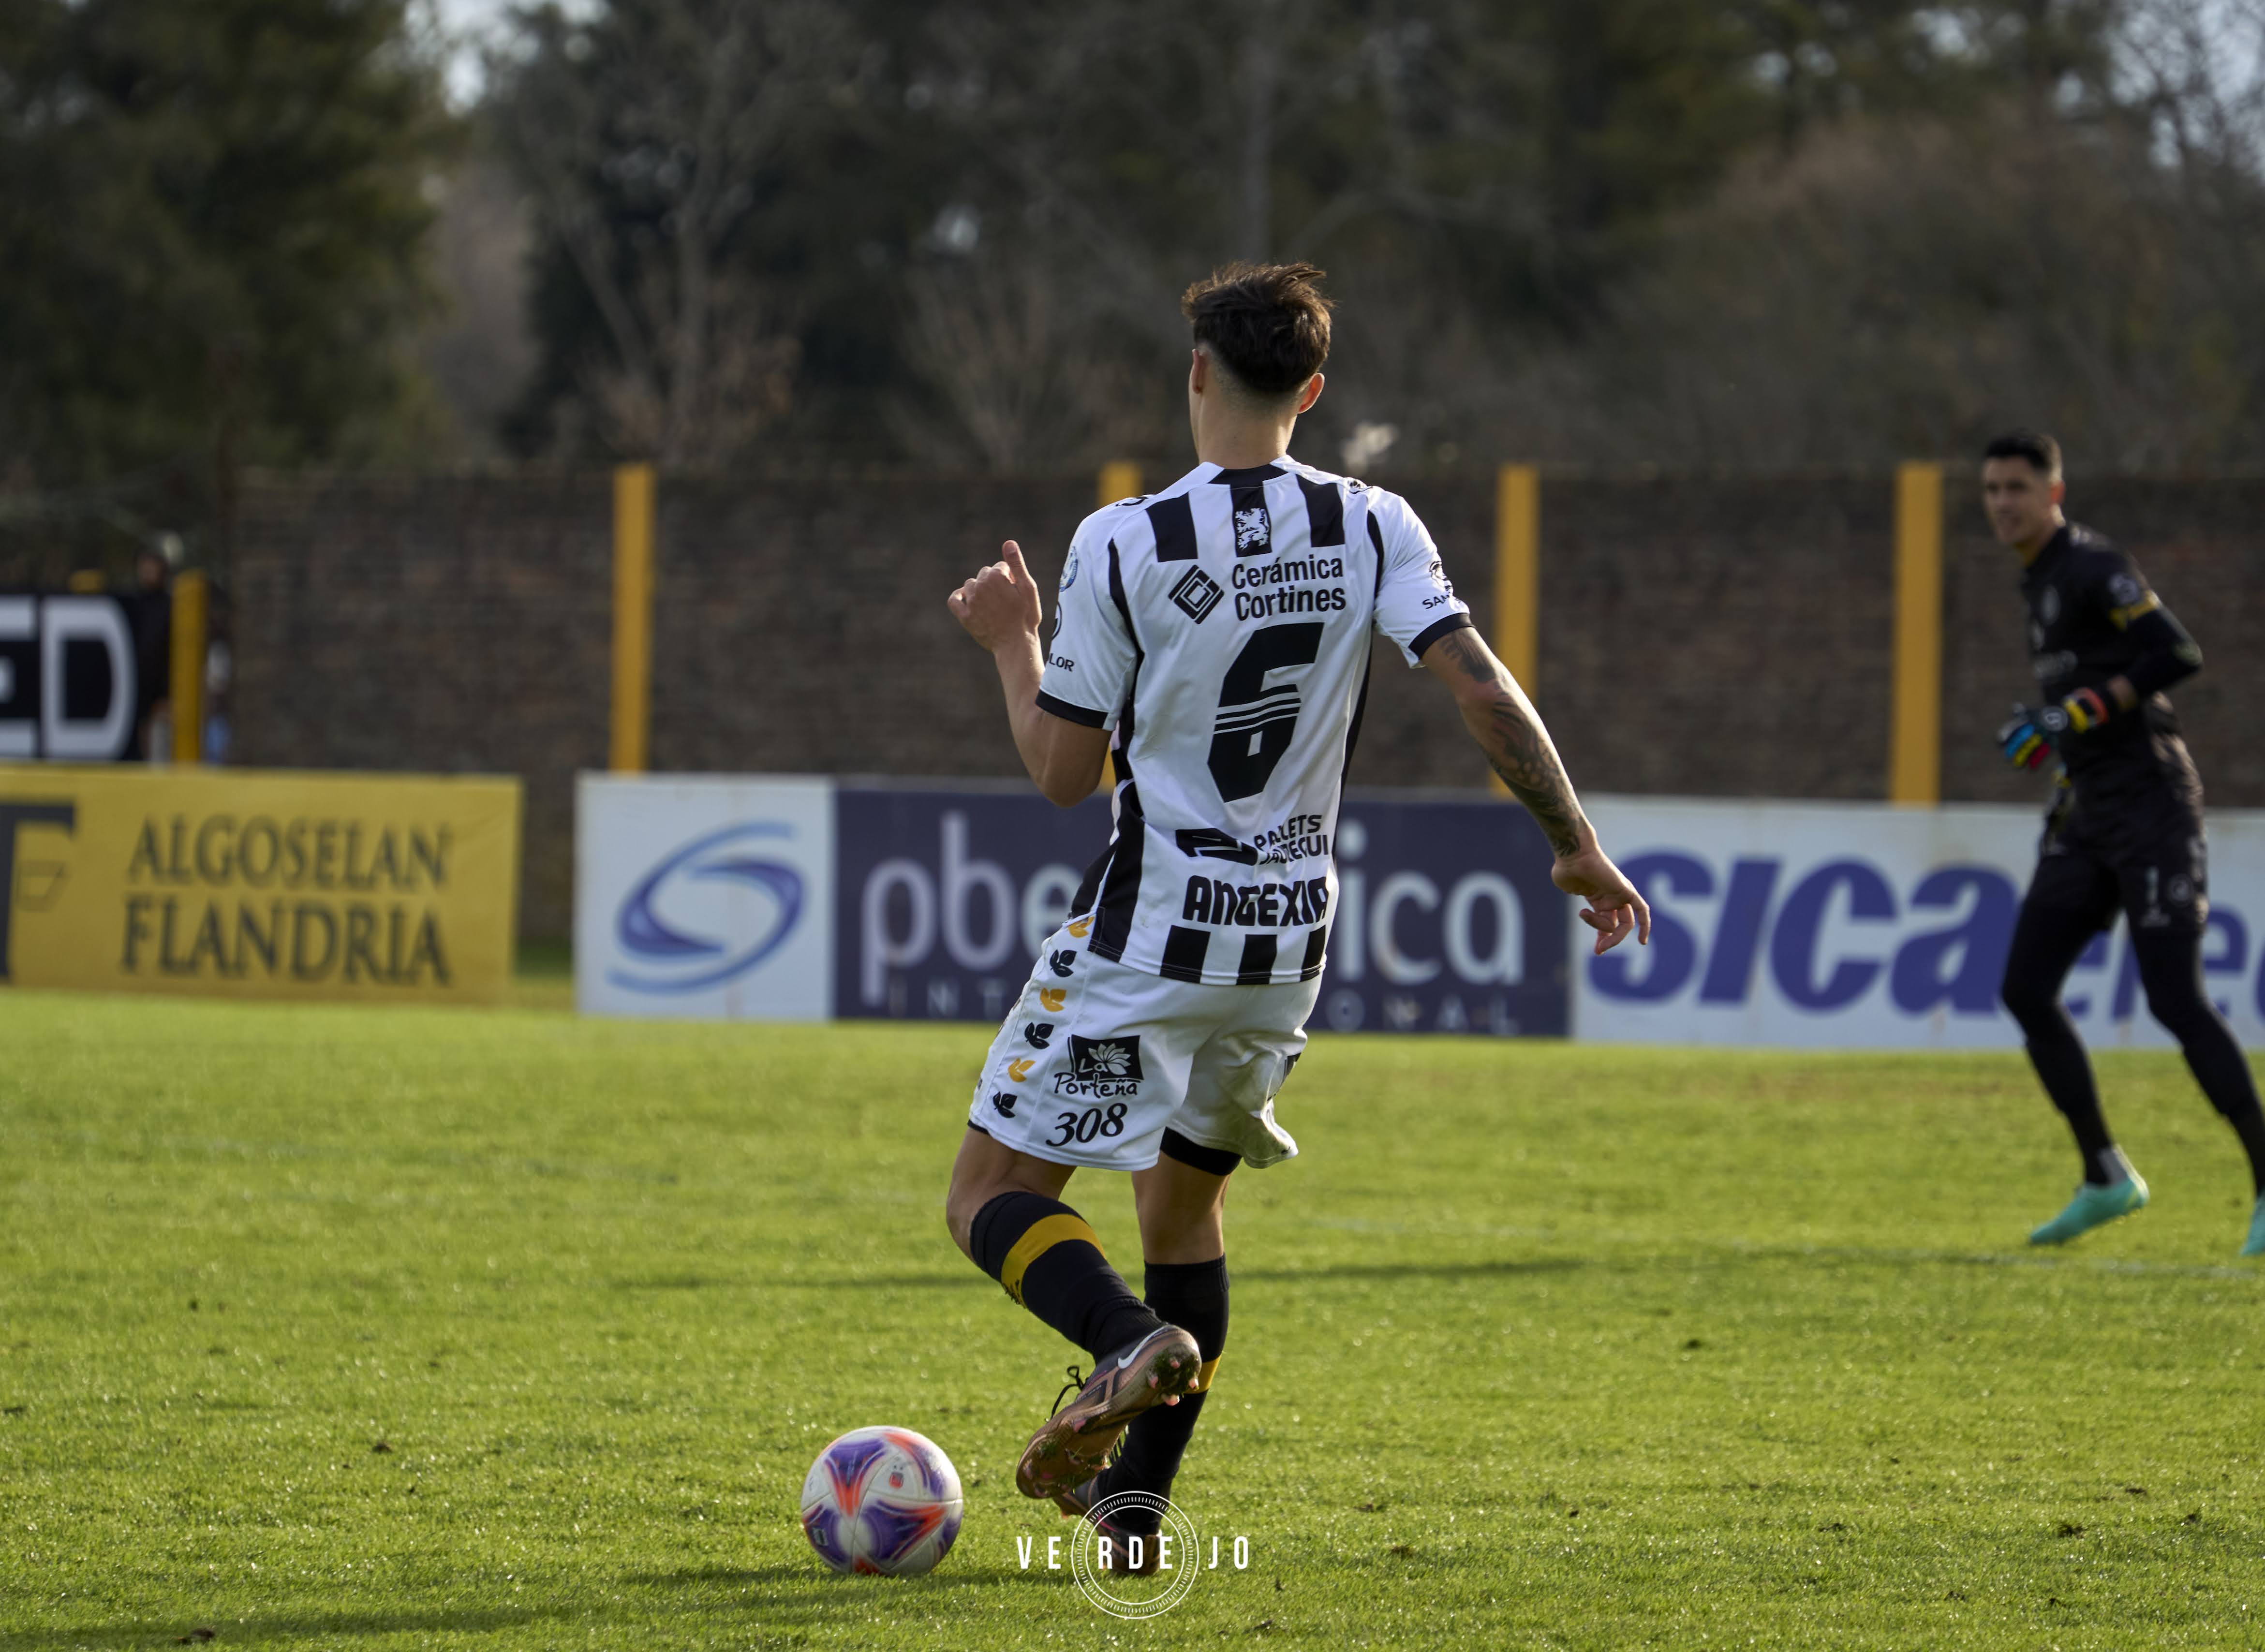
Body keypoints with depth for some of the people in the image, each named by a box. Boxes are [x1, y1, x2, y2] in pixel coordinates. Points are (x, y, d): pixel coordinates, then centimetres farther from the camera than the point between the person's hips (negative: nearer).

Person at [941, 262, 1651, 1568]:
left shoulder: (1124, 545, -11)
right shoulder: (1373, 528, -3)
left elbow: (1063, 771, -7)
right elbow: (1482, 690, -12)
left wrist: (1013, 642, 10)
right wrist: (1580, 848, -4)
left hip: (1150, 934, -5)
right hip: (1292, 942, 5)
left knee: (995, 1194, 2)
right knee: (1184, 1197, 23)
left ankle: (1133, 1341, -27)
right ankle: (1137, 1498, 18)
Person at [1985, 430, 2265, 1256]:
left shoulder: (2092, 568, -11)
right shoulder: (2039, 581, 18)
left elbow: (2176, 654, -21)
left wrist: (2081, 714, -24)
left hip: (2150, 806, -9)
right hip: (2088, 817, 9)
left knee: (2176, 999, -14)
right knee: (2026, 988, 3)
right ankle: (2106, 1178, 12)